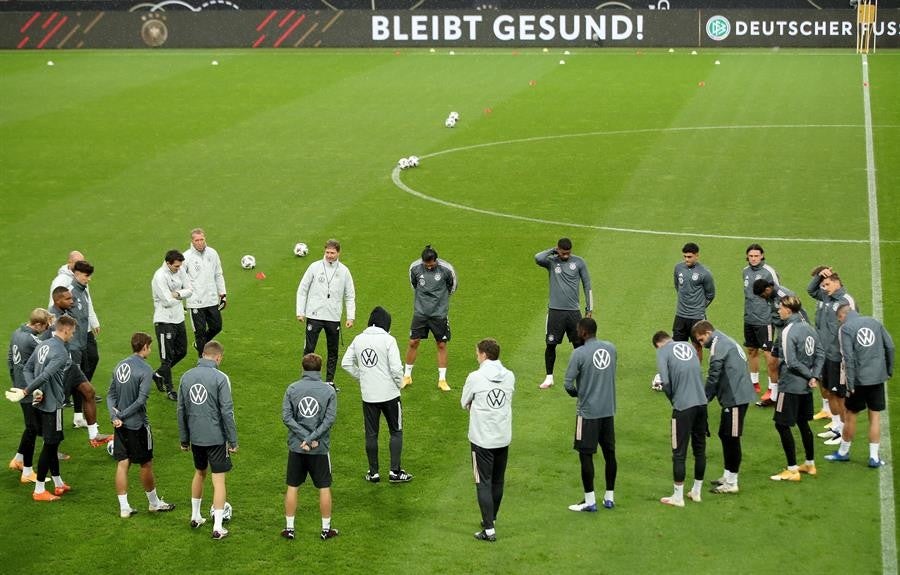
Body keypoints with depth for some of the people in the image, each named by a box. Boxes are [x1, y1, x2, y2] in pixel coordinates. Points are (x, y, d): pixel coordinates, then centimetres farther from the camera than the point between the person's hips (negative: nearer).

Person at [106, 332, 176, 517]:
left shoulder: (120, 365, 6)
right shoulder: (145, 369, -14)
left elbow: (111, 394, 4)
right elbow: (141, 399, -20)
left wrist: (114, 415, -7)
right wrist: (121, 416, -13)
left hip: (121, 425, 6)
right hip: (137, 424, -6)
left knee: (122, 464, 8)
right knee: (146, 464, 9)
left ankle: (124, 508, 10)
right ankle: (154, 503, 24)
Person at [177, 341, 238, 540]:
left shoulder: (186, 376, 2)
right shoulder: (220, 378, -14)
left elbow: (181, 410, 8)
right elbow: (227, 411, -15)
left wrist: (184, 439, 17)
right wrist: (233, 441, -6)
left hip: (195, 437, 5)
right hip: (216, 437, -5)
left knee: (199, 473, 25)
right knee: (218, 480, 3)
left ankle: (195, 517, 36)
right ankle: (217, 528, 2)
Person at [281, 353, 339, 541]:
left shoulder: (292, 389, -3)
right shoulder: (329, 391, -6)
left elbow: (286, 417, -8)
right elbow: (330, 419, -12)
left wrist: (306, 438, -10)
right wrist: (311, 439, -13)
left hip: (296, 447, 1)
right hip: (320, 448, -1)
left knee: (292, 487, 11)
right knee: (324, 488, 10)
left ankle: (289, 528, 15)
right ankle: (326, 529, 16)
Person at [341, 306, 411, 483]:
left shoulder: (358, 339, 1)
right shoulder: (388, 340, -13)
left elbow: (346, 363, 6)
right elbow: (396, 367, -18)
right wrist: (399, 383, 1)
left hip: (368, 395, 4)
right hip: (389, 394, -4)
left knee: (371, 434, 13)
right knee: (396, 432, 11)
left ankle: (373, 472, 18)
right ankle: (395, 472, 9)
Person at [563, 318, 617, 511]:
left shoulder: (579, 354, -15)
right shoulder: (611, 348, 2)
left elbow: (568, 384, -14)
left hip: (588, 412, -6)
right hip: (608, 410, 6)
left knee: (586, 455, 3)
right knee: (609, 452, 13)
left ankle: (589, 501, 6)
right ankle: (609, 497, 21)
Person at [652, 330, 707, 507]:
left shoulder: (662, 352, -1)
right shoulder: (688, 346, 15)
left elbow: (665, 382, -11)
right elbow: (697, 373, 15)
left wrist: (673, 399, 7)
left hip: (683, 406, -5)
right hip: (701, 402, 5)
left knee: (679, 452, 4)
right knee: (700, 449, 16)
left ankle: (678, 497, 10)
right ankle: (696, 492, 27)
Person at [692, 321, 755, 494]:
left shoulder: (718, 344, -11)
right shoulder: (726, 341, 19)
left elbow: (713, 375, -16)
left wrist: (704, 399, -7)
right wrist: (710, 396, 14)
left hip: (736, 397, -10)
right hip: (734, 396, 10)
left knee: (731, 438, -4)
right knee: (725, 435, 17)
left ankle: (731, 483, 2)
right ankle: (728, 476, 24)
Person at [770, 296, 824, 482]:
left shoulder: (789, 331, -18)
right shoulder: (808, 328, 5)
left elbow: (791, 363, -21)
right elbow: (820, 354, 5)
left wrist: (810, 375, -9)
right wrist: (814, 376, -4)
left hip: (790, 386, -8)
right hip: (805, 387, 8)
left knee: (782, 425, -1)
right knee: (803, 423, 20)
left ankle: (792, 470, 0)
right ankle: (810, 464, 30)